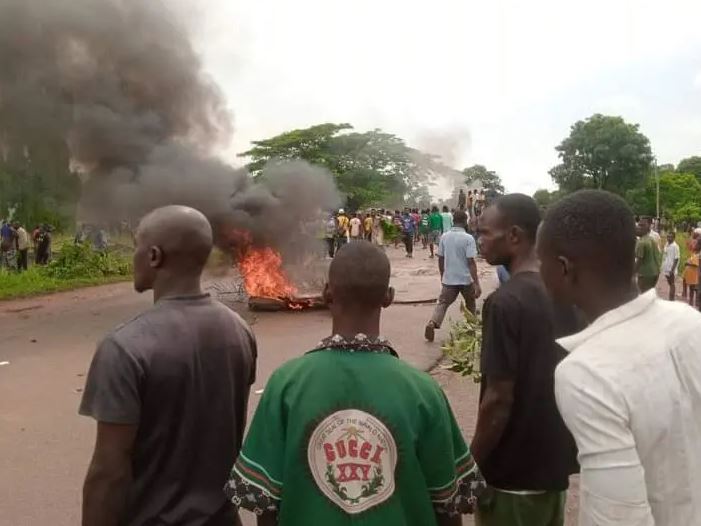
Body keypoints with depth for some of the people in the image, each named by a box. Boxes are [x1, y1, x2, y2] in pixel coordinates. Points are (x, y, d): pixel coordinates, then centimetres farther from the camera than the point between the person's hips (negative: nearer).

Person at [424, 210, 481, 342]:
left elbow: (440, 259, 6)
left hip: (448, 279, 2)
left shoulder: (444, 237, 0)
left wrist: (442, 276, 20)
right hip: (466, 279, -2)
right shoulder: (468, 238, -13)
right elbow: (471, 262, -18)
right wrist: (477, 283, -16)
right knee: (470, 304, 21)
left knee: (442, 303, 4)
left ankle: (432, 323, -20)